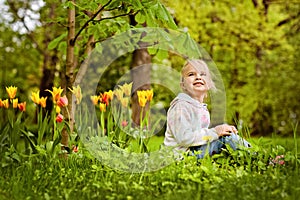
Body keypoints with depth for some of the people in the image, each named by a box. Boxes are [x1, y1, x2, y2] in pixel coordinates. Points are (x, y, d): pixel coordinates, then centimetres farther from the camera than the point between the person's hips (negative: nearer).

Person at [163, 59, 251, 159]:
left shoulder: (202, 107, 14)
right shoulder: (181, 106, -16)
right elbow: (184, 138, -25)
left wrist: (221, 130, 5)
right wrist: (214, 132, -22)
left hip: (196, 150, 10)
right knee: (226, 136, -16)